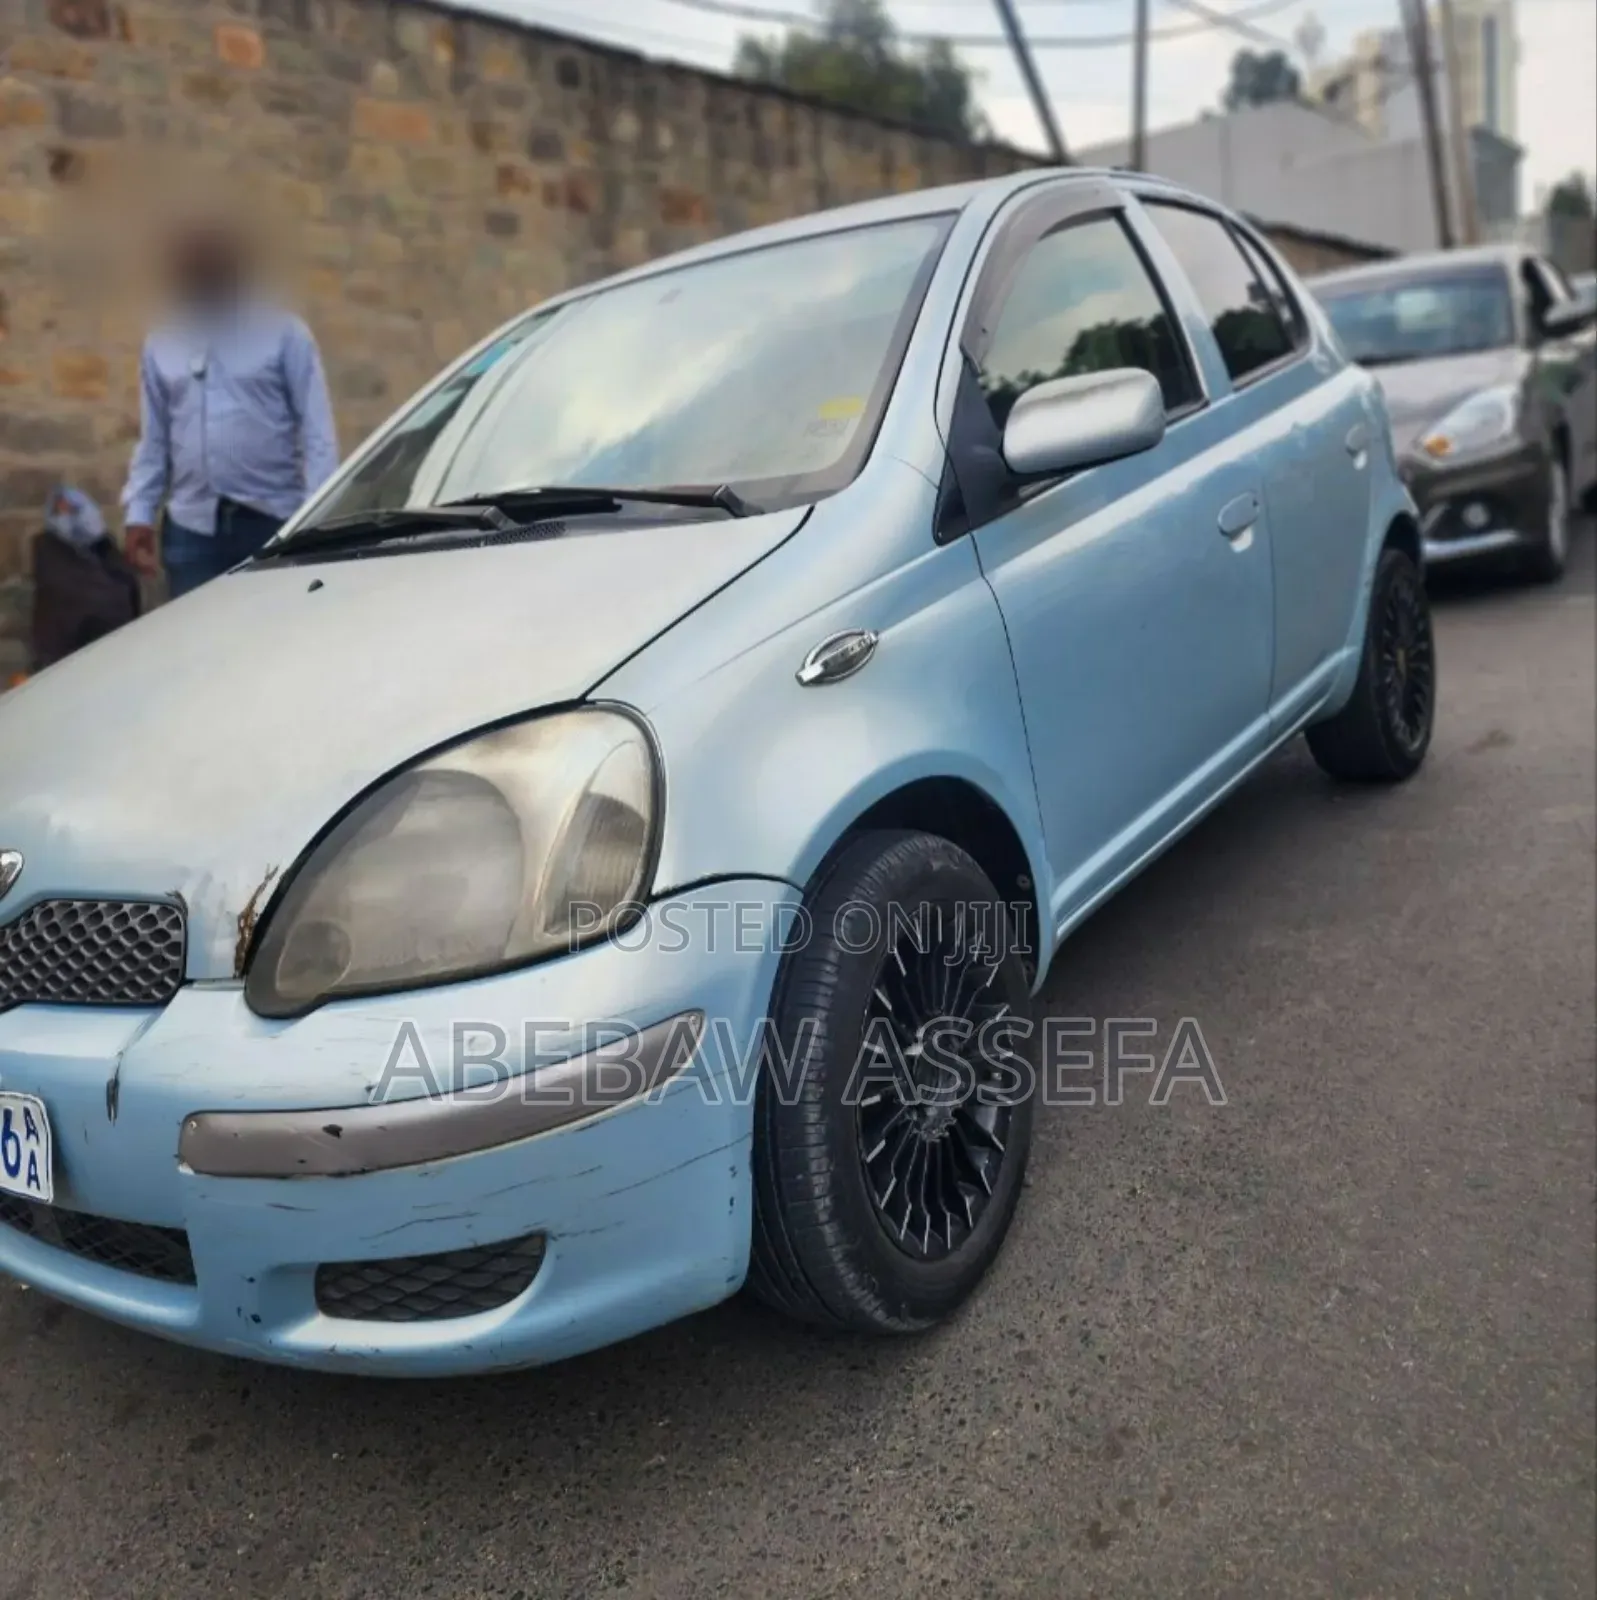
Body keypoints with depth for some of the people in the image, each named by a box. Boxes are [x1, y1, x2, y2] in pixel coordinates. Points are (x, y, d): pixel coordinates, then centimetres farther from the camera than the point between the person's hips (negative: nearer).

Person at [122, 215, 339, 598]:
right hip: (192, 526, 4)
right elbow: (152, 440, 15)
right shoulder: (161, 346, 13)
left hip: (273, 520, -3)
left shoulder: (285, 335, 1)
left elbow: (316, 430, -4)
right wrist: (138, 513, 6)